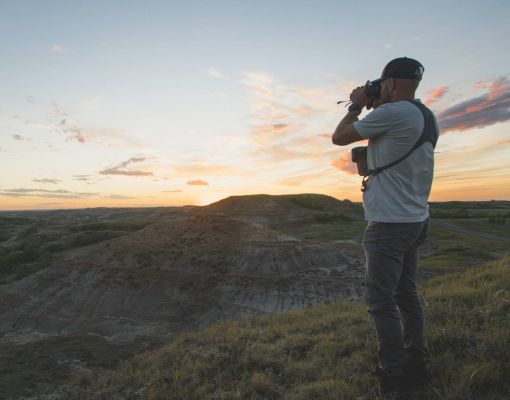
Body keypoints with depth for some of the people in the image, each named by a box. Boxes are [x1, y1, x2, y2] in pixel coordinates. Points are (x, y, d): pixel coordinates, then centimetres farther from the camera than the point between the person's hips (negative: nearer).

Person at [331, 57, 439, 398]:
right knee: (407, 296, 17)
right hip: (415, 220, 10)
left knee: (381, 302, -2)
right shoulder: (428, 118, 13)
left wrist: (357, 106, 8)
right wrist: (374, 109, 18)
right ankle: (416, 366, 29)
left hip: (389, 223, -10)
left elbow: (339, 137, -6)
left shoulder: (392, 113, -16)